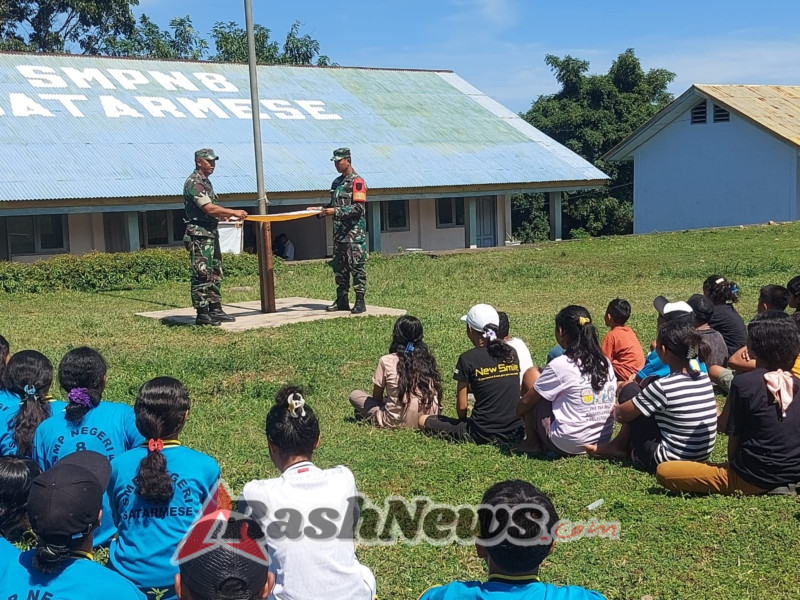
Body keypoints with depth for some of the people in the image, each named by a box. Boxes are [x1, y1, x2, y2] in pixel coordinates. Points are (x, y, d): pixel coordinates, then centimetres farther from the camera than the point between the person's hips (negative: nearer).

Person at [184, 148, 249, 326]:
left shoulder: (205, 182, 18)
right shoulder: (194, 182, -13)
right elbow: (209, 208, -21)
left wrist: (228, 216, 11)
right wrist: (233, 212, -17)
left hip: (211, 233, 10)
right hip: (199, 234, -10)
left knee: (215, 273, 12)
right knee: (202, 274, -8)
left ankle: (215, 309, 18)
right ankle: (202, 314, -6)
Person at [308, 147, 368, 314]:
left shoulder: (357, 181, -9)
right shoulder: (337, 182, 17)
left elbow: (359, 208, -18)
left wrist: (336, 211, -23)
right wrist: (320, 209, 7)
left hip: (354, 233, -8)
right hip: (339, 232, 8)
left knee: (356, 266, -5)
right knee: (339, 267, 10)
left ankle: (360, 302, -2)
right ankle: (342, 300, 16)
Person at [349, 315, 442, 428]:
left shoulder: (386, 361, -7)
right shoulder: (427, 359, 3)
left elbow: (377, 397, 3)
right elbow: (436, 392, 13)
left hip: (399, 422, -5)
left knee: (354, 395, 16)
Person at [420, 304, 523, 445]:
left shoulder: (468, 359, -10)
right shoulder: (512, 353, 4)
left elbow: (461, 406, -4)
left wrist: (463, 422, 16)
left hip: (483, 433, -5)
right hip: (515, 431, 5)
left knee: (423, 420, 7)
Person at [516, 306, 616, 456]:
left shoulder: (560, 365, -16)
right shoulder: (605, 363, 1)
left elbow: (526, 402, -6)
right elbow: (613, 402, 11)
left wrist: (513, 413, 14)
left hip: (566, 445, -7)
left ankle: (532, 442, 13)